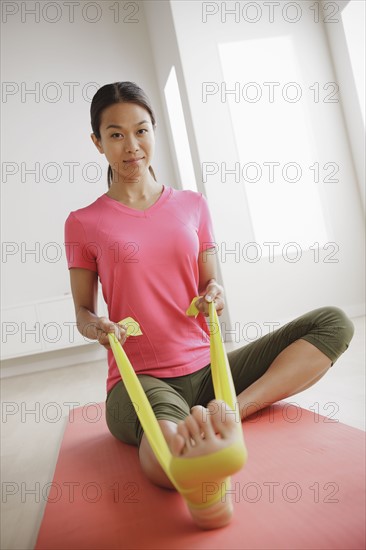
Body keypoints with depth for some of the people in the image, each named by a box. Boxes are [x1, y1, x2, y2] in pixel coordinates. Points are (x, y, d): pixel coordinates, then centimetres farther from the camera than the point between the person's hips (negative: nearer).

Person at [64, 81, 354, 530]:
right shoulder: (84, 223, 5)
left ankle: (232, 410, -26)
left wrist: (213, 295, -11)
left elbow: (209, 284, 13)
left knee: (333, 323, -12)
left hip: (207, 367, 5)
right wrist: (97, 326, -15)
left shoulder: (192, 205, 11)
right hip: (140, 379, -4)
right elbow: (83, 311, 8)